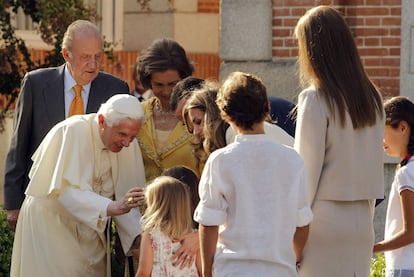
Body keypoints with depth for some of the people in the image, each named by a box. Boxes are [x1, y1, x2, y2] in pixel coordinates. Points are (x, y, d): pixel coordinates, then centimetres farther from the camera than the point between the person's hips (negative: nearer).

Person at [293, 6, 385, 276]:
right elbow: (375, 167, 13)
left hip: (325, 220, -6)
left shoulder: (316, 99, -10)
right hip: (362, 222, 6)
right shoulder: (372, 98, 8)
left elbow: (307, 170, -10)